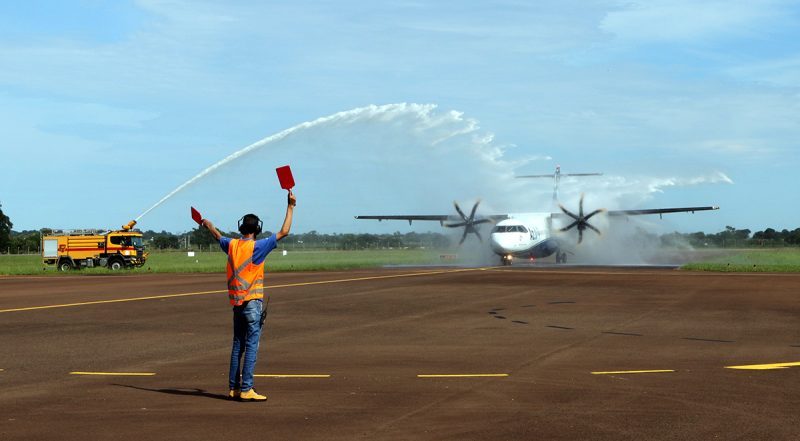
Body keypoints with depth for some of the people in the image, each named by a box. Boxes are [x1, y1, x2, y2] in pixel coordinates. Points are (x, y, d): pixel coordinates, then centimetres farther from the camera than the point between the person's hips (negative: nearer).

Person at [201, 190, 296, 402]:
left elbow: (218, 236, 28)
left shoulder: (232, 245, 5)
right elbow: (284, 232, -11)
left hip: (236, 301, 7)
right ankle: (246, 390, -10)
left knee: (238, 345, 13)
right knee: (251, 345, -6)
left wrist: (208, 224, 49)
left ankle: (233, 388, 16)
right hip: (253, 301, -7)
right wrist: (290, 207, -2)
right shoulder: (257, 247, -12)